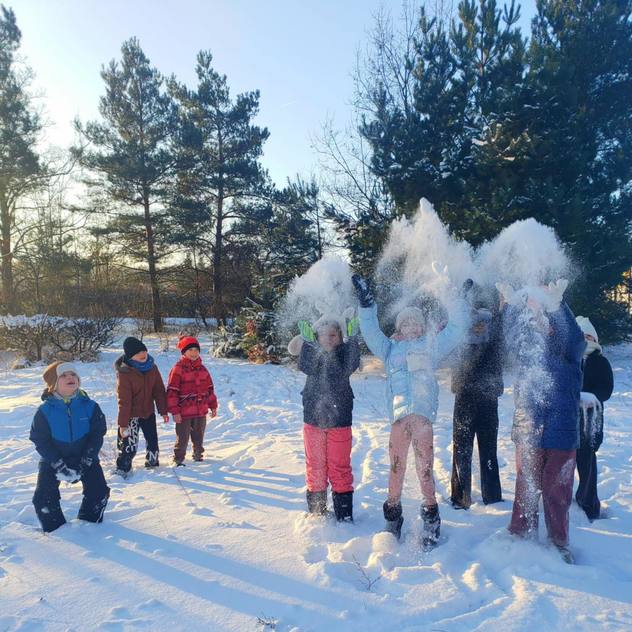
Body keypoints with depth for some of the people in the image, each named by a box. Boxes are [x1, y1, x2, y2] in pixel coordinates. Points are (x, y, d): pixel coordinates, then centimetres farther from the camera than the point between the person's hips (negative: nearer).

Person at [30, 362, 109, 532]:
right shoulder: (45, 411, -14)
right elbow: (40, 441, -12)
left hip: (85, 458, 1)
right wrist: (60, 466, -20)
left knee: (99, 491, -6)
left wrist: (84, 464, -18)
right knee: (43, 498, -7)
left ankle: (88, 525, 21)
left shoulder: (90, 406, -12)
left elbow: (97, 436, -11)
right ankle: (56, 530, 18)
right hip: (53, 461, 0)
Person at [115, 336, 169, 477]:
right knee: (129, 445, -5)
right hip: (131, 415, -5)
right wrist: (123, 424, -18)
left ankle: (152, 462, 41)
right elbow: (123, 400, -20)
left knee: (153, 441, 18)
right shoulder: (124, 373, -22)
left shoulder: (152, 367, -6)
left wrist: (163, 411, 4)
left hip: (149, 412, 6)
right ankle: (122, 470, 17)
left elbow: (159, 390, 2)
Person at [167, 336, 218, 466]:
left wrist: (213, 406, 12)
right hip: (184, 412, -5)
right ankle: (178, 459, 22)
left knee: (199, 438, 19)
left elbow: (210, 389, 14)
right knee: (182, 439, 6)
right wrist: (175, 411, -15)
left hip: (201, 411, 5)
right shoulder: (178, 369, -11)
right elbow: (172, 392, -13)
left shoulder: (202, 369, 7)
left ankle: (198, 456, 36)